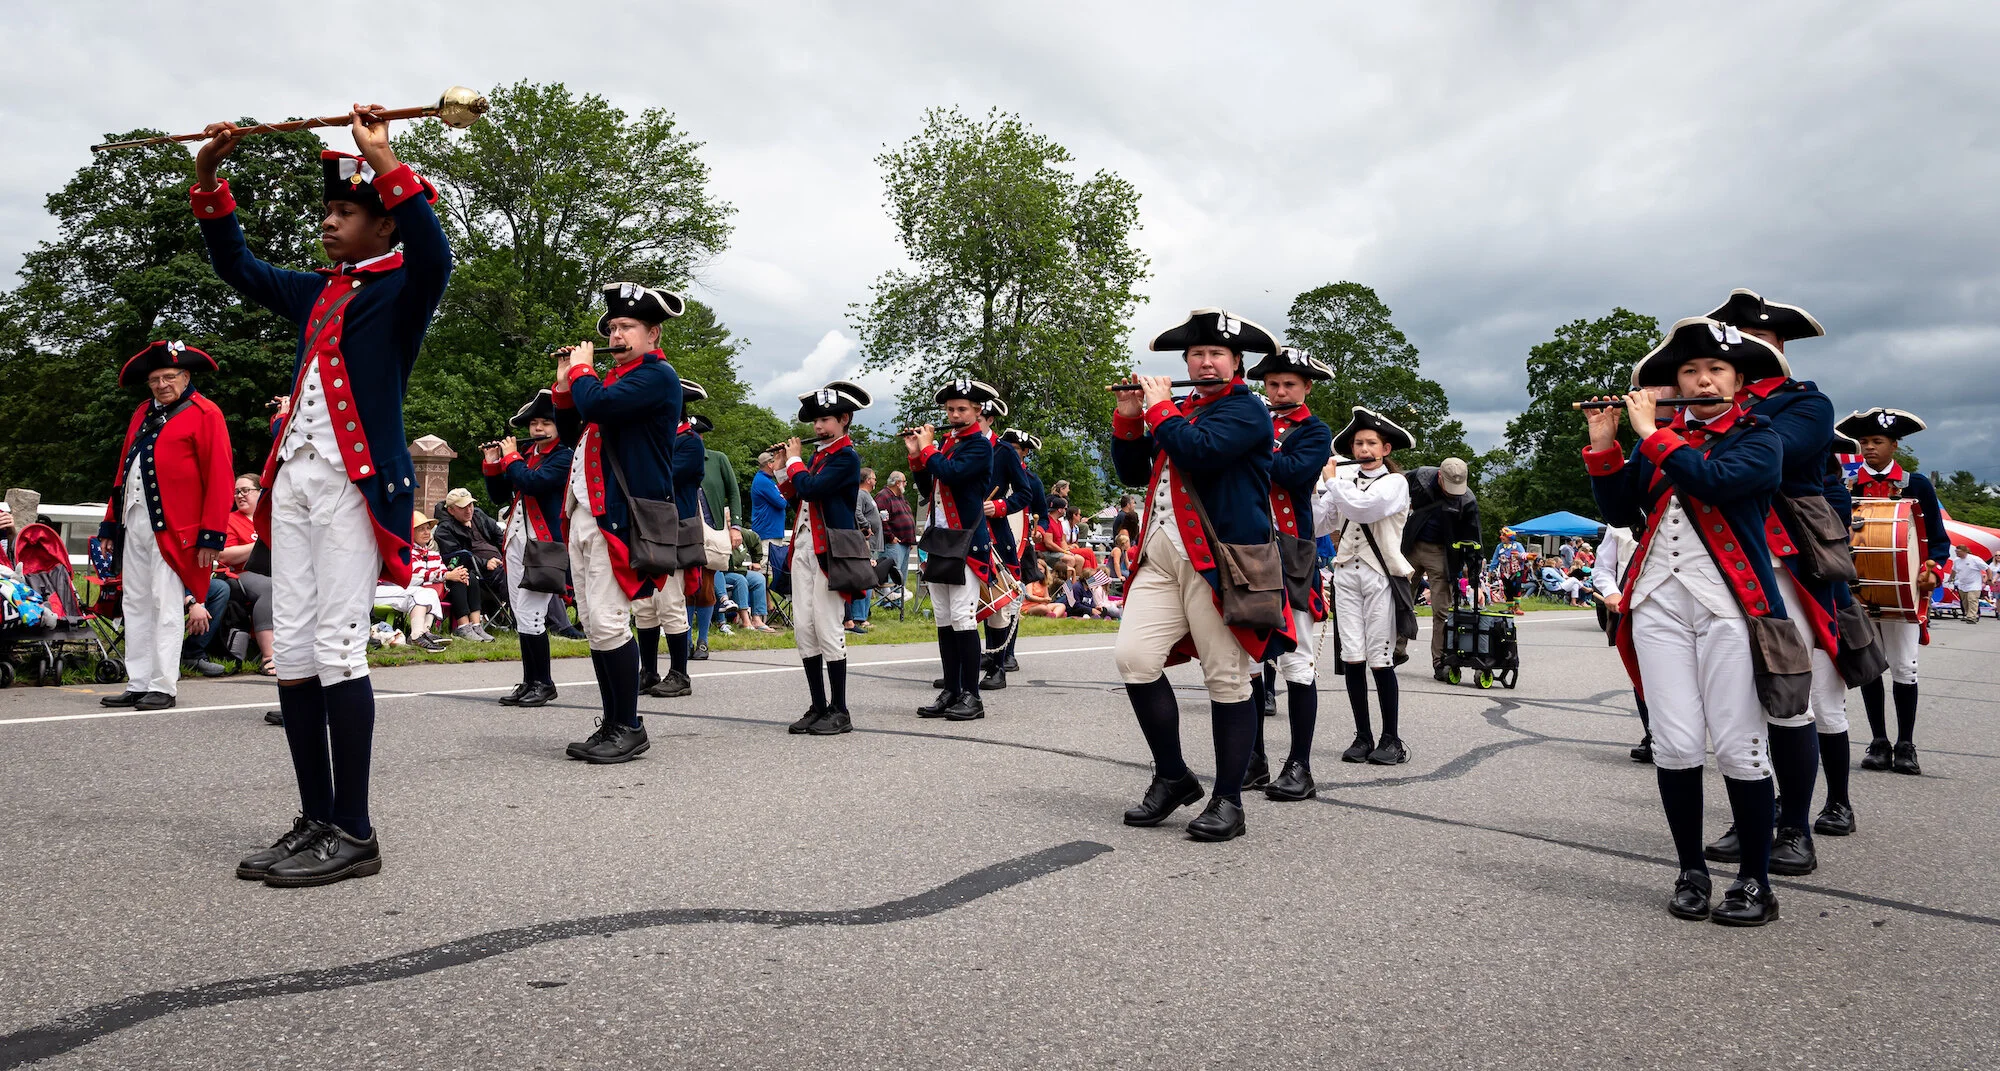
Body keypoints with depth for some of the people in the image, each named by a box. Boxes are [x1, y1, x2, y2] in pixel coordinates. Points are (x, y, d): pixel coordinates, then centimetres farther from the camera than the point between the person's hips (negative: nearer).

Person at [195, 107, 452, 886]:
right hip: (292, 478, 8)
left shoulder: (402, 289, -2)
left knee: (337, 649, -11)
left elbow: (435, 255, -24)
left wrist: (385, 162, -25)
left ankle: (353, 835, -4)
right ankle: (316, 821, 14)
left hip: (353, 481, -8)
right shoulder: (315, 292, 20)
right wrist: (209, 179, 24)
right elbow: (238, 268, 32)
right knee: (291, 651, 6)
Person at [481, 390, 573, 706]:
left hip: (542, 544, -8)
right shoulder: (524, 455, 17)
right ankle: (529, 682, 17)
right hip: (516, 541, 8)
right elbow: (499, 496, 17)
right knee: (522, 617, 9)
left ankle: (544, 683, -1)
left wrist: (511, 457, -8)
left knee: (529, 616, -11)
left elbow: (533, 482, -21)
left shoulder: (564, 456, -5)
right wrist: (492, 466, 4)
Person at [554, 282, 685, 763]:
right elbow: (571, 434, 23)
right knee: (592, 624, 9)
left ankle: (630, 729, 0)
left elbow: (599, 405, -22)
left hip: (617, 515, -9)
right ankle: (611, 724, 16)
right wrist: (564, 381, 13)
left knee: (608, 622, -10)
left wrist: (581, 367, -4)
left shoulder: (657, 375, -7)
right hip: (584, 512, 9)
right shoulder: (614, 376, 21)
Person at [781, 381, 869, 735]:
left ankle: (839, 711, 0)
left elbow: (811, 489, -20)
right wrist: (785, 466, 9)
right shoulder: (819, 455, 18)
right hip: (803, 548, 8)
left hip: (828, 552, -8)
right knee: (803, 628, 6)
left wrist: (794, 459, -5)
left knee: (828, 629, -8)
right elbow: (794, 496, 19)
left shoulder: (846, 456, -8)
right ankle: (818, 707, 13)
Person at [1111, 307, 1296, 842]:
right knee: (1134, 657, -6)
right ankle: (1172, 777, 10)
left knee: (1227, 678, -3)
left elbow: (1199, 449, -20)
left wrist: (1159, 406, -6)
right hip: (1161, 557, 7)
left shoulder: (1245, 408, -1)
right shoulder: (1179, 409, 22)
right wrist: (1128, 418, 10)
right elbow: (1133, 473, 23)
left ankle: (1228, 801, 7)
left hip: (1218, 558, -7)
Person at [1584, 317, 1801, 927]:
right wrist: (1604, 445, 0)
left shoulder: (1759, 439, 4)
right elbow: (1620, 511, 9)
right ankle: (1691, 872, 12)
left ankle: (1754, 881, 9)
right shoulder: (1660, 436, 16)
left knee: (1738, 746, -4)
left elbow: (1714, 482, -17)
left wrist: (1651, 434, -11)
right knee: (1676, 743, -1)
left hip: (1728, 603, -3)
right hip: (1659, 601, 3)